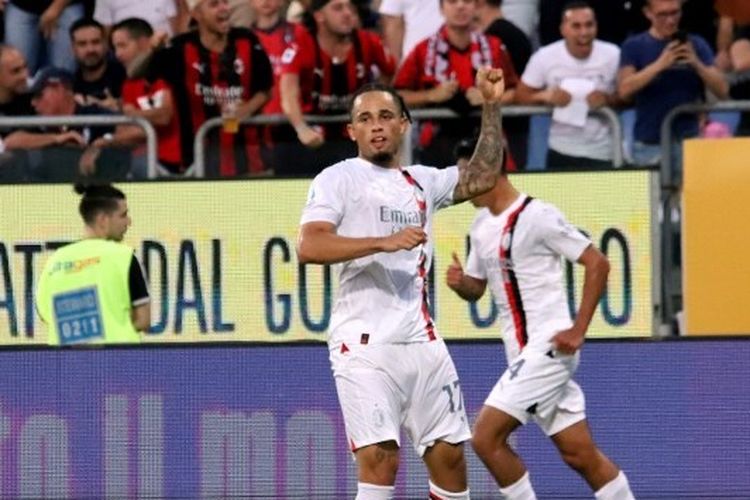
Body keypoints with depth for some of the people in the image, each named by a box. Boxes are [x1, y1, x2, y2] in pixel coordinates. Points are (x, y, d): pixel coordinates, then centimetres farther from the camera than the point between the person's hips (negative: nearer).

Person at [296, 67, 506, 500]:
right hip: (365, 345, -6)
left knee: (449, 455, 6)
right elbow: (309, 247, -14)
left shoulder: (421, 182, 18)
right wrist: (384, 242, -23)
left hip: (422, 342, 6)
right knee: (381, 459, -17)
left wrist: (492, 106, 22)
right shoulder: (339, 179, -1)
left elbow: (482, 176, 28)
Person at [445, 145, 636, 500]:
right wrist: (459, 282, -2)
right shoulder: (481, 226, 13)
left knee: (486, 436, -14)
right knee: (579, 453, 8)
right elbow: (477, 288, 23)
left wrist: (578, 330, -15)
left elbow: (597, 264, -11)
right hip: (524, 353, 8)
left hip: (549, 347, -8)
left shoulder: (538, 216, -12)